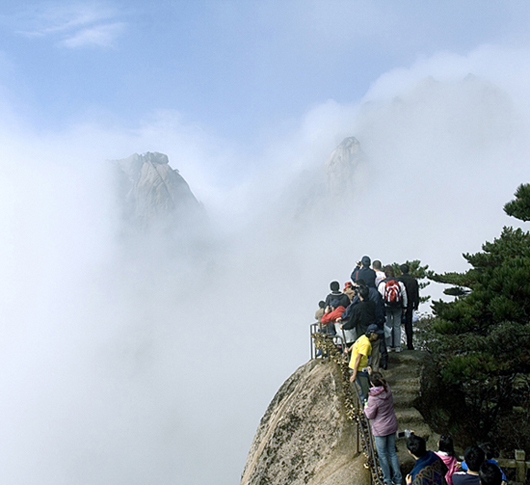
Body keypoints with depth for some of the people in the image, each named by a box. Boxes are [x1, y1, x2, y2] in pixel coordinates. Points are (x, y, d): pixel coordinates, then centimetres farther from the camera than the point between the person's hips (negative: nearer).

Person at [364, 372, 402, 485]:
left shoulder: (373, 398, -28)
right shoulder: (387, 390, -10)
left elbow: (370, 415, -18)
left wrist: (366, 408, 3)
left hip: (380, 430, -6)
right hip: (392, 426, 6)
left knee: (382, 455, 12)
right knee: (392, 452, 19)